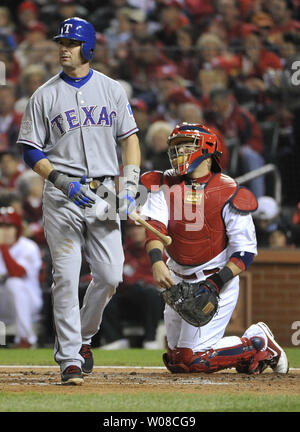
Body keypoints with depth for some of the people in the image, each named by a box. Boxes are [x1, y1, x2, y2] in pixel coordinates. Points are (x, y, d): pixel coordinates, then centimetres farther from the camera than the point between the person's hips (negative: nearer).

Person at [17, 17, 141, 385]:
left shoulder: (111, 90, 9)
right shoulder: (45, 96, 1)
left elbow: (129, 138, 12)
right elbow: (31, 151, 1)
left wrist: (130, 184, -1)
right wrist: (64, 182, -13)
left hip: (104, 195, 3)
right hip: (63, 198, -2)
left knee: (110, 275, 0)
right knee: (66, 277, -7)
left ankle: (82, 337, 24)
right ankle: (69, 359, -3)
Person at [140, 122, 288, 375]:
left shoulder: (228, 193, -13)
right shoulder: (165, 185, 0)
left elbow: (246, 251, -13)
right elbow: (154, 225, -16)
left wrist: (216, 282, -25)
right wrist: (157, 263, -34)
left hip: (218, 280, -6)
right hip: (178, 280, 6)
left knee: (193, 359, -15)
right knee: (176, 360, 11)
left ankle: (259, 344, 5)